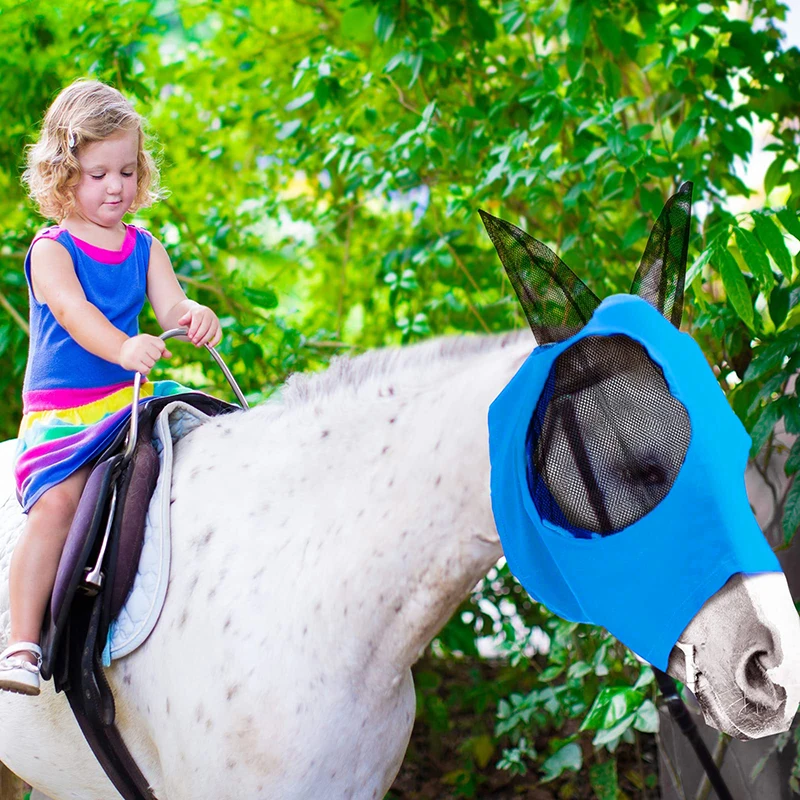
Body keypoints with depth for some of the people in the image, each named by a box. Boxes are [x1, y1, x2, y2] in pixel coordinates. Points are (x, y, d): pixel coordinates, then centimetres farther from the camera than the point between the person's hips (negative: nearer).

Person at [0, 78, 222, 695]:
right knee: (57, 501, -27)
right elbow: (75, 313, -22)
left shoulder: (144, 247, 13)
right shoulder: (51, 251, -4)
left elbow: (170, 304, -1)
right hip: (61, 412, -5)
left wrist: (196, 318, -26)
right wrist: (123, 347, -42)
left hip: (132, 401, 5)